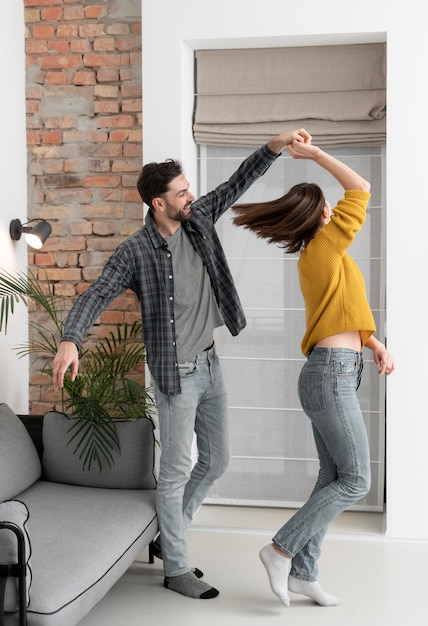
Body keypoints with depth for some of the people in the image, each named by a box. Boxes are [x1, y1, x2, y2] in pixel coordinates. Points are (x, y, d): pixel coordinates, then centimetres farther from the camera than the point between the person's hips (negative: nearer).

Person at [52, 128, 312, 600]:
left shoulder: (199, 219, 2)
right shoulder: (135, 252, -16)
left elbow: (237, 183, 8)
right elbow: (96, 295, -22)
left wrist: (274, 146, -3)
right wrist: (70, 340, -39)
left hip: (210, 365, 8)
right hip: (177, 374, -7)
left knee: (216, 461, 16)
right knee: (177, 471, 2)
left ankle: (168, 539, 33)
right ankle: (176, 570, 18)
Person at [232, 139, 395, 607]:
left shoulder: (316, 259, 17)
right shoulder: (325, 247, -10)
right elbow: (360, 190, -11)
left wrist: (376, 345, 8)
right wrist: (314, 154, -5)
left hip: (329, 374, 9)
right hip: (332, 375, -9)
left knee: (334, 477, 10)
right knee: (356, 481, -3)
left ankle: (303, 573, 15)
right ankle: (282, 550, 2)